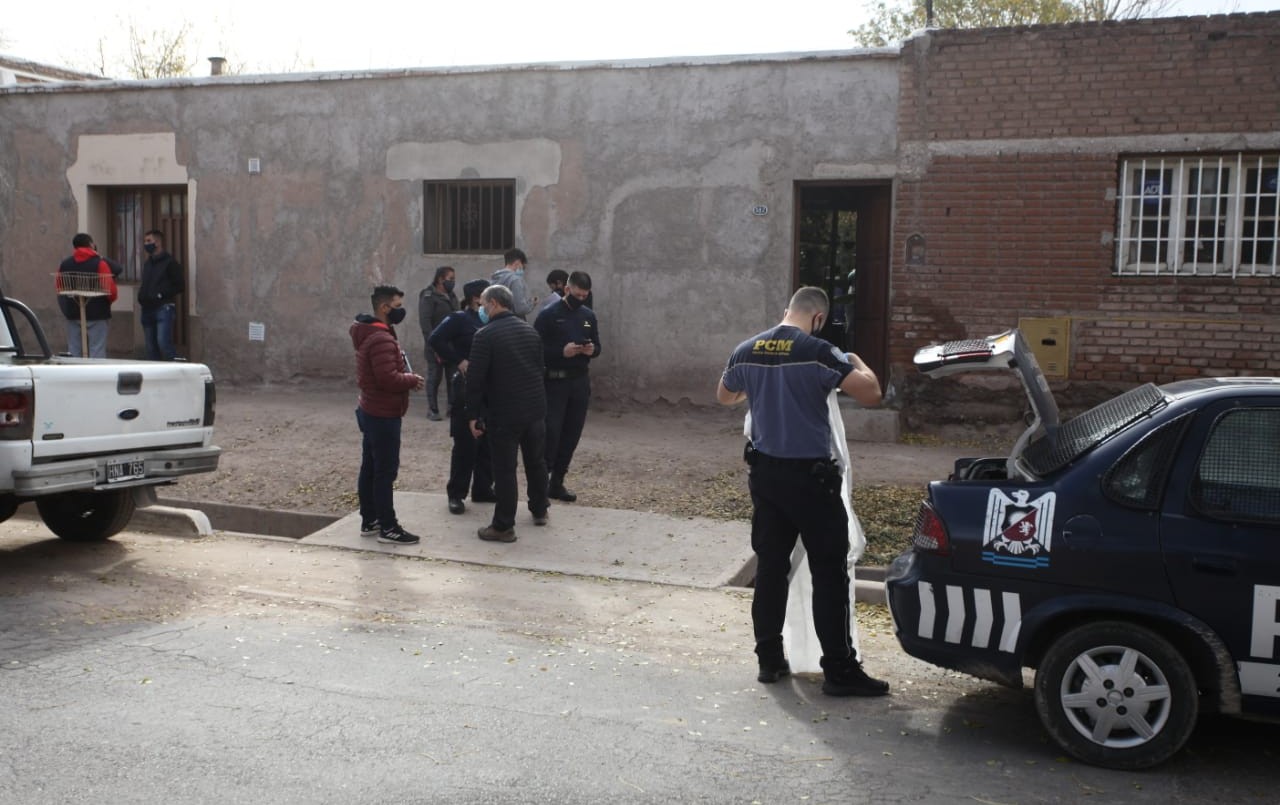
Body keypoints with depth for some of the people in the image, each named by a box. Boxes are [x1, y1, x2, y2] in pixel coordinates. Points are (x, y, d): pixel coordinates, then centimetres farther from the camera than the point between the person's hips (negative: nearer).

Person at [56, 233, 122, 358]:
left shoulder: (65, 264, 6)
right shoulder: (100, 263, -9)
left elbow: (60, 288, 8)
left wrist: (66, 309, 16)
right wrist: (110, 299, 6)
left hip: (73, 314, 4)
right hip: (96, 314, -4)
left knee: (74, 351, 9)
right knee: (97, 352, -3)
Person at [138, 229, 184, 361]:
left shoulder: (169, 262, -4)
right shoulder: (147, 263, 18)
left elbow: (180, 286, -8)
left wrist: (161, 294, -17)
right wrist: (142, 296, 6)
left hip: (164, 308, -8)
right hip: (148, 309, 8)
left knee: (163, 343, -18)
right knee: (151, 348, 8)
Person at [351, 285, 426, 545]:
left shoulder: (370, 333, 13)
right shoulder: (381, 339, -22)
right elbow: (388, 378, -29)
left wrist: (405, 377, 3)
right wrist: (413, 380, -12)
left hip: (371, 412, 11)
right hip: (383, 415, -11)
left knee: (370, 468, 14)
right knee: (386, 471, -5)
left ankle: (369, 521, 22)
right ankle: (388, 528, 0)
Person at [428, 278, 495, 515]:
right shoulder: (459, 319, -8)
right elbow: (434, 339, -19)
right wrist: (459, 361, -18)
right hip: (467, 386, -6)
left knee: (488, 442, 10)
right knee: (466, 442, -4)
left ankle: (483, 489, 22)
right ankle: (456, 494, 6)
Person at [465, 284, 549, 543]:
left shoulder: (485, 335, -12)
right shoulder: (530, 330, 9)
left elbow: (475, 378, -14)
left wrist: (473, 414, -7)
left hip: (503, 413, -6)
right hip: (536, 408, 6)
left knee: (505, 469, 0)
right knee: (536, 461, 21)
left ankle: (503, 526, 5)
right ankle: (540, 511, 35)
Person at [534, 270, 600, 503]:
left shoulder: (588, 316, 10)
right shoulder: (548, 315, -7)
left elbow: (597, 346, 17)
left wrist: (592, 350, -6)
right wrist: (561, 352, -22)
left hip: (580, 382, 5)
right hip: (554, 382, -5)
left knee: (572, 434, 7)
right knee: (550, 431, -10)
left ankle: (557, 482, 16)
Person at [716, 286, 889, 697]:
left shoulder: (746, 351, 3)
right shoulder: (818, 352, -15)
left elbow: (724, 396, 21)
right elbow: (871, 393, -19)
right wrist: (856, 362, 0)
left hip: (765, 472, 6)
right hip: (810, 475, -6)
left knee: (770, 566, 13)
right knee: (829, 572, 1)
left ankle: (769, 659, 20)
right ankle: (839, 670, 5)